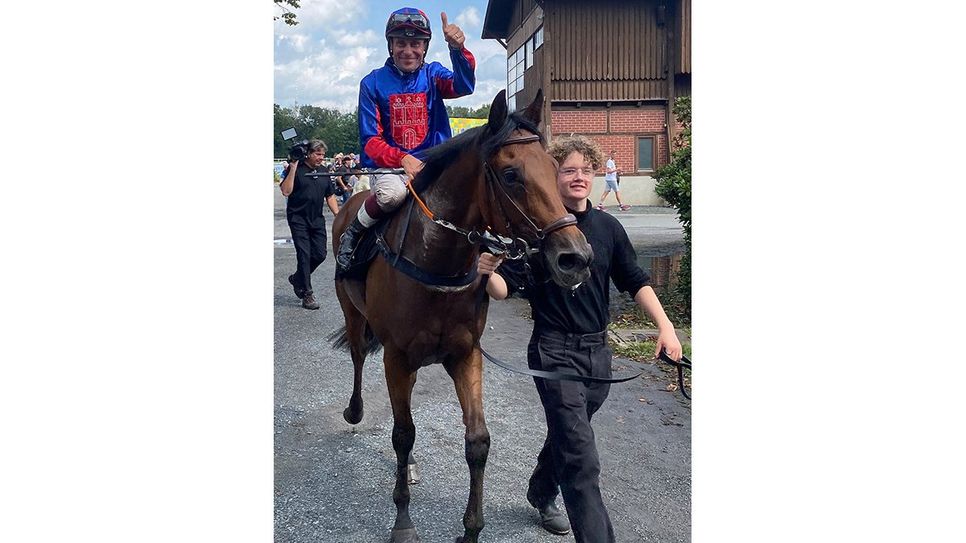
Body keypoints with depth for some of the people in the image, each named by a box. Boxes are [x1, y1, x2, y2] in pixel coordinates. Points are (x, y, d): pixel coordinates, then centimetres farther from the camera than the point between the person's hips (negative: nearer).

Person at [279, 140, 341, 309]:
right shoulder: (297, 169, -7)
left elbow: (330, 196, 17)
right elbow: (286, 191, -17)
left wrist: (338, 215, 7)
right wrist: (293, 169, -21)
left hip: (317, 219, 6)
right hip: (298, 219, -6)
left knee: (320, 254, 4)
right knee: (304, 254, -5)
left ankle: (297, 279, 29)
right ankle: (307, 294, 3)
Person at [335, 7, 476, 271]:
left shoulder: (432, 74, 7)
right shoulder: (373, 83, 1)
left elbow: (463, 86, -15)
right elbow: (370, 140, -2)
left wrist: (458, 50, -34)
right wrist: (402, 159, -20)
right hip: (389, 165, -2)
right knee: (392, 193, -38)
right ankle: (352, 232, -8)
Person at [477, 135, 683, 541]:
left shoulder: (608, 227, 3)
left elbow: (635, 282, 8)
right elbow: (505, 289, -12)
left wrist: (665, 325, -3)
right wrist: (487, 274, -34)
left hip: (598, 351, 6)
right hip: (555, 352, -6)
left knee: (567, 435, 25)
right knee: (581, 459, -9)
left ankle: (541, 496, 51)